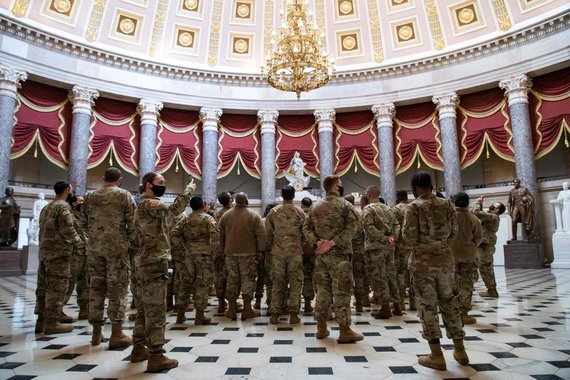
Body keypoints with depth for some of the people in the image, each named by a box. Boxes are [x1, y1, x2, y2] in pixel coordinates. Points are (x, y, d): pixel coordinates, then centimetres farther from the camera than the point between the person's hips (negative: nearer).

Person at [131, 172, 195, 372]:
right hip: (154, 262, -11)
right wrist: (188, 190, -18)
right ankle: (156, 356, -3)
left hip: (146, 261, 11)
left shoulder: (144, 204, 20)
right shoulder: (149, 203, -13)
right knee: (156, 309, -7)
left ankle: (139, 348, 26)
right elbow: (173, 210, -28)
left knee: (145, 307, 16)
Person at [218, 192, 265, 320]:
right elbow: (261, 235, -8)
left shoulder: (225, 215, 7)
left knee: (232, 279, 10)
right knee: (248, 279, 3)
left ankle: (232, 309, 15)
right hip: (248, 253, -3)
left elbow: (220, 235, 11)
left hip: (230, 253, 4)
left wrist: (223, 250, 18)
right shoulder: (254, 216, -5)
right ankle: (247, 309, 5)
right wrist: (260, 251, -3)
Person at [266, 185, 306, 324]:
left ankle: (274, 314, 11)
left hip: (278, 252, 1)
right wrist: (303, 248, 16)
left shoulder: (273, 212, 0)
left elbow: (267, 232, 4)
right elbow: (304, 233, 2)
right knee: (295, 283, 7)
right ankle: (293, 314, 8)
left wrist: (268, 248, 16)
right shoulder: (300, 212, -2)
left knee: (277, 283, 8)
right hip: (295, 251, -1)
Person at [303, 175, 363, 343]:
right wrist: (332, 242, -19)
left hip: (321, 254, 6)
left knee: (323, 290, 12)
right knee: (342, 291, 0)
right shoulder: (344, 204, -6)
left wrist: (316, 242, -5)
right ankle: (345, 331, 5)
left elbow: (306, 227, 6)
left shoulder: (316, 206, 11)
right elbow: (351, 228, -18)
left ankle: (321, 328, 18)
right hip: (339, 254, -6)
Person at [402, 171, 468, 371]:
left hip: (423, 261, -5)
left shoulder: (414, 207, -11)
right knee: (449, 303, 16)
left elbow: (410, 237, -14)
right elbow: (453, 232, 8)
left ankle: (436, 355, 7)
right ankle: (460, 350, 25)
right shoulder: (447, 204, 3)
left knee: (427, 306, 3)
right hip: (445, 258, 5)